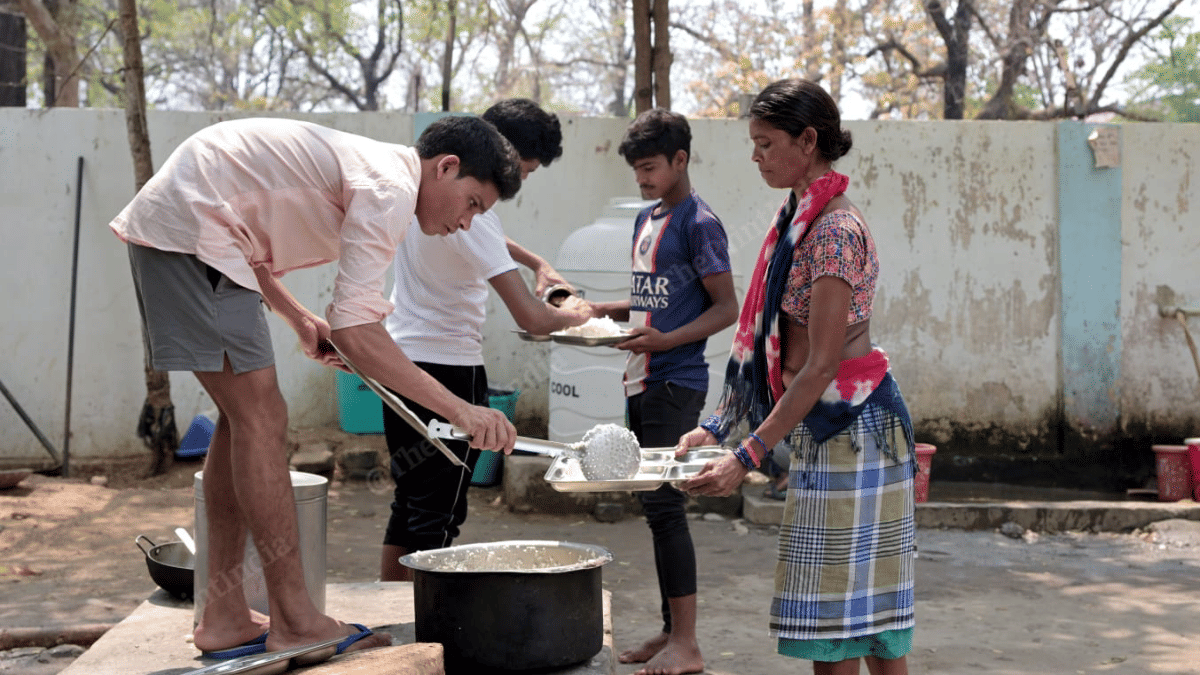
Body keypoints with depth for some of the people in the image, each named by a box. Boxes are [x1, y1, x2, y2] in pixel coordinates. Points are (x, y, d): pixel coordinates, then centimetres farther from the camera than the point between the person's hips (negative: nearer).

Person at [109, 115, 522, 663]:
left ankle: (224, 618, 15)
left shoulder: (364, 165, 17)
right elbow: (355, 331, -22)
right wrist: (460, 411, -22)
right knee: (261, 419, -9)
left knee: (244, 419, 11)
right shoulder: (390, 186, -14)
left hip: (162, 228, 11)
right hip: (190, 231, -11)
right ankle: (295, 622, -3)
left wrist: (298, 319, 17)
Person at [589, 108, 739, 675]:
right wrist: (602, 310, 11)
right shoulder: (645, 220, 17)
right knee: (655, 507, 11)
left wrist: (665, 340, -21)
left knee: (663, 505, -10)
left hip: (675, 383, -9)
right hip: (642, 382, 9)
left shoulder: (699, 223, -9)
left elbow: (725, 308, -11)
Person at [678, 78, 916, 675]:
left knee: (835, 617, -3)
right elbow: (775, 347, 14)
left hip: (848, 424, -9)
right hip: (821, 425, 9)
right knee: (862, 605, 14)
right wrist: (717, 425, 10)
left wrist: (748, 456, -20)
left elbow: (822, 364, -21)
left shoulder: (834, 230, -18)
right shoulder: (799, 219, 12)